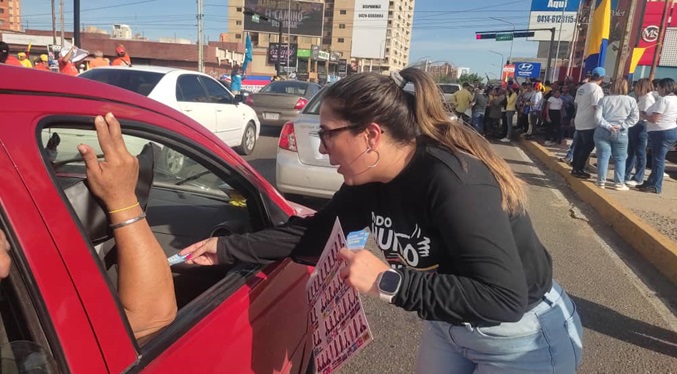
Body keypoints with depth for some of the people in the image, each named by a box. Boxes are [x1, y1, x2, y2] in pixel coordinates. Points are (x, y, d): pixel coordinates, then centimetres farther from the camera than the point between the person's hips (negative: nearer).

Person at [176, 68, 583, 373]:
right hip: (448, 329, 7)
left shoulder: (452, 181, -34)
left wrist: (388, 282, -37)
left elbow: (503, 297, -37)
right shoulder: (370, 180, -10)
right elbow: (315, 233, 0)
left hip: (523, 341, -6)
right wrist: (226, 248, -1)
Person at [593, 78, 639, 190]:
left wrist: (608, 126, -8)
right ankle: (619, 183, 10)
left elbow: (598, 116, -7)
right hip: (621, 133, 0)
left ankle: (601, 182, 7)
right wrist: (621, 126, -7)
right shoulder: (631, 100, 2)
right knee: (620, 158, 8)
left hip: (603, 131, 0)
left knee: (603, 157, 5)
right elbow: (634, 118, -4)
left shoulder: (604, 99, 1)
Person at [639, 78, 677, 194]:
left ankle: (655, 186, 1)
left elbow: (654, 119, -19)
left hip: (661, 133, -9)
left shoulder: (663, 100, -16)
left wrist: (642, 115, -3)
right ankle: (651, 182, 21)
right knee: (658, 159, 14)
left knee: (658, 159, -4)